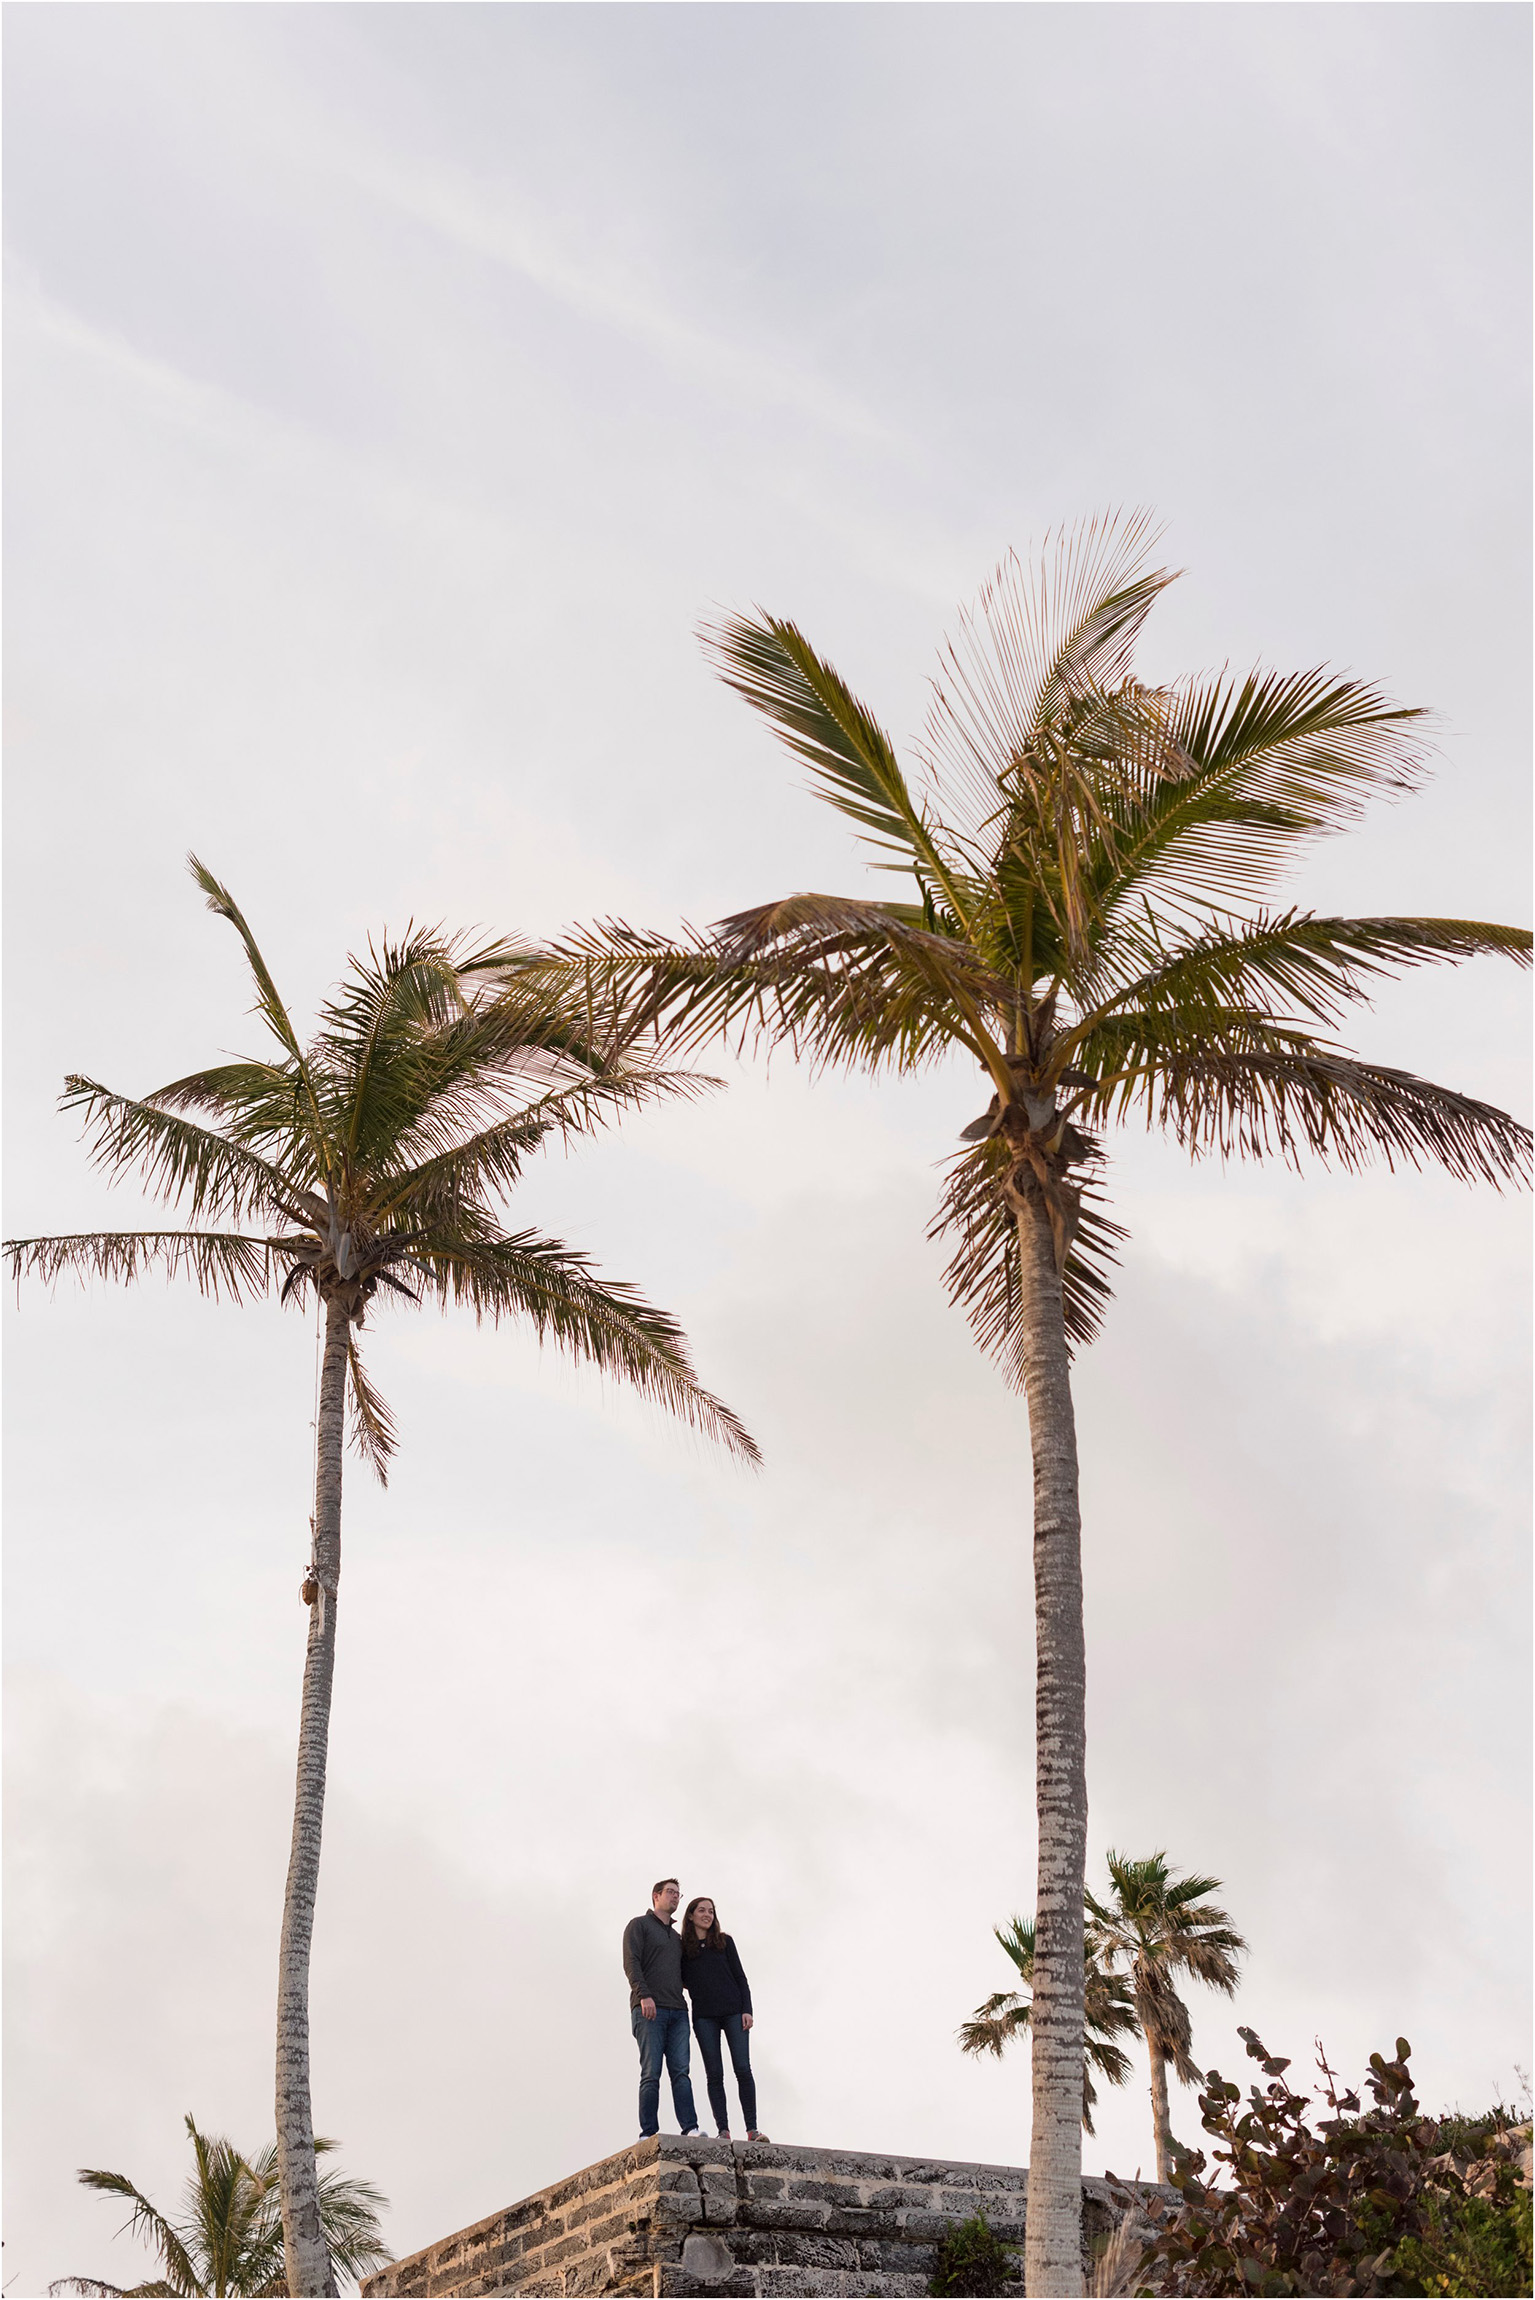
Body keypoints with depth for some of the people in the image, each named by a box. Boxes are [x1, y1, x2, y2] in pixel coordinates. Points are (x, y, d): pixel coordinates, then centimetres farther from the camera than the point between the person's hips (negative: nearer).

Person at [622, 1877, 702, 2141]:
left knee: (680, 2071, -6)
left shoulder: (676, 1936, 29)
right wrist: (644, 1995, -19)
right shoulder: (639, 1925, 8)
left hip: (677, 2010, 6)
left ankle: (690, 2129, -15)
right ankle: (649, 2134, -12)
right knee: (651, 2073, -10)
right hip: (648, 2009, -6)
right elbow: (631, 1962, -6)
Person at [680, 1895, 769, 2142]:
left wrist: (747, 2010, -3)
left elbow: (740, 1977, 7)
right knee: (714, 2073, -3)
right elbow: (684, 1982, 11)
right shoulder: (683, 1948, 8)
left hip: (733, 2011, 0)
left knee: (743, 2069, -7)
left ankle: (752, 2129, -6)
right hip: (704, 2017, 0)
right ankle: (723, 2130, -4)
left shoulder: (724, 1942, 9)